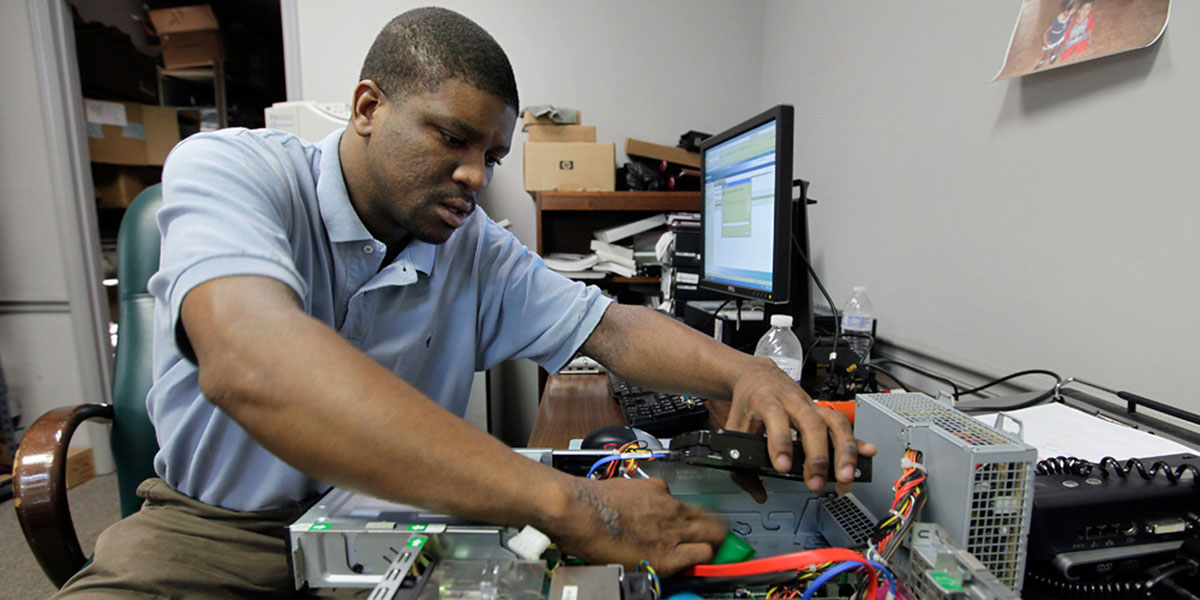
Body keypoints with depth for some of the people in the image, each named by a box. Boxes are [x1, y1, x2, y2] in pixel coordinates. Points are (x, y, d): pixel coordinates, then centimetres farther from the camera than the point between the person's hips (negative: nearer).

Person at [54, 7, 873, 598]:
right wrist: (566, 505, -41)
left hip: (396, 517, 3)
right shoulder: (228, 170, -16)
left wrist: (741, 369, -22)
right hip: (216, 529, -1)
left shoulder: (474, 248, -3)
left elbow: (613, 330, -2)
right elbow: (250, 362, -36)